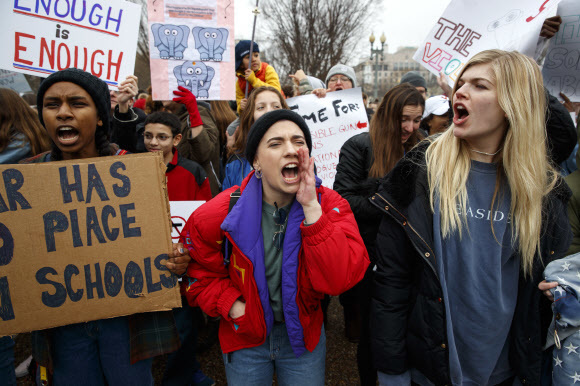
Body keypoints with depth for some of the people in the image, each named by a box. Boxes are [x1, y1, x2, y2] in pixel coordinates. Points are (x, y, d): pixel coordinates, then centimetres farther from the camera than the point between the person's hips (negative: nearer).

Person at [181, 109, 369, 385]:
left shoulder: (330, 205, -16)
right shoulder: (221, 213, -17)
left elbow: (342, 279, -30)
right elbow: (199, 270, 0)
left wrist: (311, 208, -35)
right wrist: (232, 305, -14)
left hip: (304, 335, 1)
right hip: (245, 338, 0)